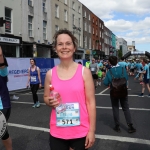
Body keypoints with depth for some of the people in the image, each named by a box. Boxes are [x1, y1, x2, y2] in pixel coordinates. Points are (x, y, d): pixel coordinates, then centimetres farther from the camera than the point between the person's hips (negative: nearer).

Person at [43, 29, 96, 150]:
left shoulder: (84, 72, -7)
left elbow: (91, 102, -5)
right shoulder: (50, 74, -2)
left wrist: (92, 130, -6)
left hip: (80, 132, -2)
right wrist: (50, 102, -11)